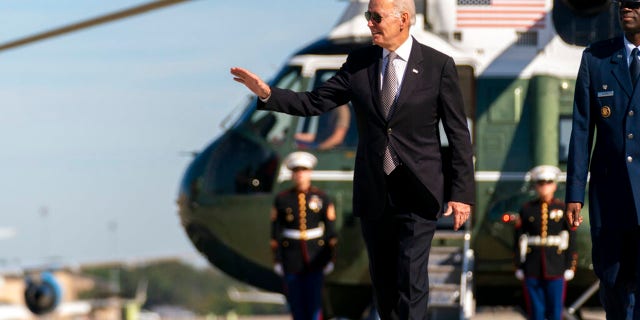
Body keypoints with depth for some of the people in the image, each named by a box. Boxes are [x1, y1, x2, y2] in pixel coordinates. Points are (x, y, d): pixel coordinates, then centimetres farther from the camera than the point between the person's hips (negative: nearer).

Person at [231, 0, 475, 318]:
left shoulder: (438, 65, -5)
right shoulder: (359, 62, 5)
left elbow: (459, 133, -4)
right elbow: (315, 102, 4)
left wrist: (462, 192, -9)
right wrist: (267, 94, -11)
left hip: (418, 194, -4)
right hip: (373, 193, 4)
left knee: (411, 277, -10)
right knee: (382, 278, 11)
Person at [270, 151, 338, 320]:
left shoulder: (321, 198, 3)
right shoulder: (282, 199, 3)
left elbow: (330, 230, 5)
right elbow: (275, 231, 4)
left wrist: (330, 258, 2)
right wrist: (277, 260, 0)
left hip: (315, 256, -1)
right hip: (292, 258, 1)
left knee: (314, 299, -9)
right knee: (296, 302, 3)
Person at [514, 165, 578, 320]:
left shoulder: (563, 209, 5)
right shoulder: (527, 210, 7)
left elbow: (571, 241, 4)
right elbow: (520, 240, 7)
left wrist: (570, 267, -1)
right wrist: (519, 267, 3)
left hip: (556, 271, -1)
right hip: (532, 271, 1)